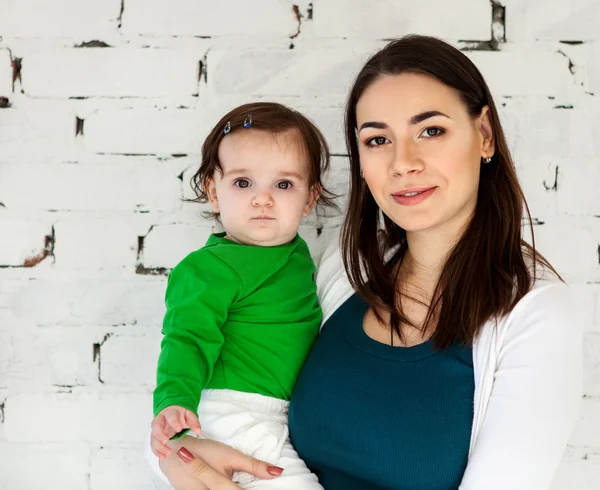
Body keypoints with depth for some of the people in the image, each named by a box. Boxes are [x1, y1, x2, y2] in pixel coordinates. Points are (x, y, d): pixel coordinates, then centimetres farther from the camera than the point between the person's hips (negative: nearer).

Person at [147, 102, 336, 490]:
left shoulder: (297, 251, 7)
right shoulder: (211, 268, -16)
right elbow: (189, 337, -24)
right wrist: (175, 400, -38)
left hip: (284, 412, 8)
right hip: (236, 412, -8)